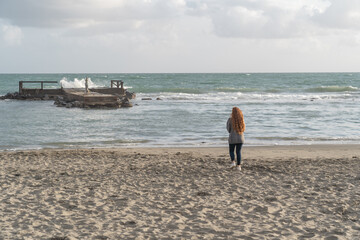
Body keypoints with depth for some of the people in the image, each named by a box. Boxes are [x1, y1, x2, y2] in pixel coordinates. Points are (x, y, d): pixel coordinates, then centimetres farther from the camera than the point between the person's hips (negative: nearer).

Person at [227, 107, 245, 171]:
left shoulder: (230, 119, -11)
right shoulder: (241, 119, -1)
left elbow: (228, 129, -3)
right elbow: (243, 129, 11)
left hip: (232, 138, -2)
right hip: (240, 138, 2)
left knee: (231, 151, 16)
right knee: (238, 152, 10)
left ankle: (233, 162, -5)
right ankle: (239, 166, 4)